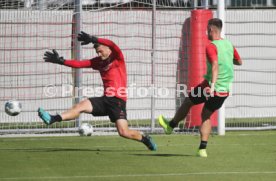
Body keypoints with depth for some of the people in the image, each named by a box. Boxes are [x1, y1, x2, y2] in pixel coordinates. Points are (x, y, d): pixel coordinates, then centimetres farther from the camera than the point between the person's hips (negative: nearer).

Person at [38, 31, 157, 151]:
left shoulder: (118, 59, -3)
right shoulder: (99, 61, 14)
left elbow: (112, 45, -23)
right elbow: (79, 64, 9)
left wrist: (93, 39, -30)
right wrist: (61, 61, -1)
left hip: (118, 101, -6)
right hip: (106, 99, 6)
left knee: (124, 132, -13)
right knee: (82, 105, -14)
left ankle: (146, 139, 12)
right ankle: (52, 119, -25)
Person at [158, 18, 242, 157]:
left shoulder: (211, 46, -13)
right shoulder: (229, 44, 9)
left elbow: (215, 66, -28)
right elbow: (239, 62, 24)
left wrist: (213, 85, -38)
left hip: (210, 86, -6)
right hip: (224, 91, 6)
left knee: (188, 102, 18)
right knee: (206, 116, 18)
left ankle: (171, 125, 38)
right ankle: (202, 149, 9)